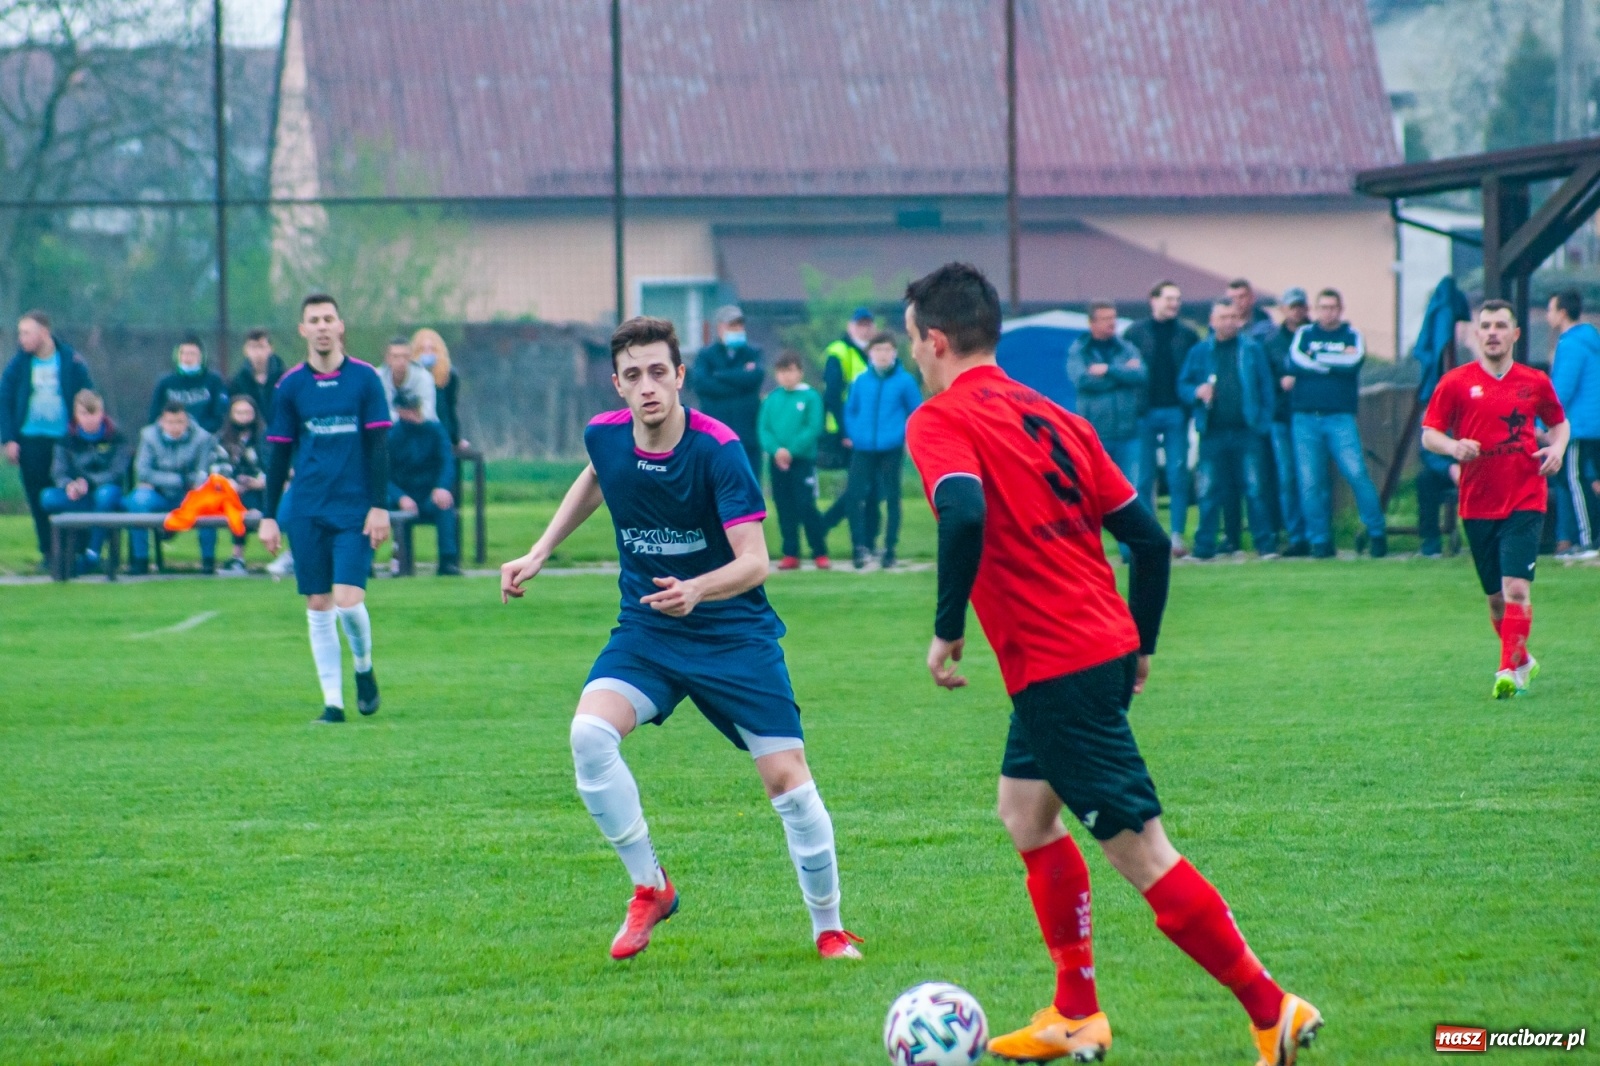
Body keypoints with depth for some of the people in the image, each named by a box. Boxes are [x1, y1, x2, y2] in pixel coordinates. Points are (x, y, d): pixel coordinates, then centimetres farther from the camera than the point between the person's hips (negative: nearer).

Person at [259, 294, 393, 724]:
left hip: (355, 510, -2)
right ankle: (332, 700, 7)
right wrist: (269, 517, 6)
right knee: (318, 607, 1)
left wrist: (380, 506, -6)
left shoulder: (365, 379, -1)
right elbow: (279, 454, 8)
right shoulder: (291, 386, 4)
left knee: (348, 601, -12)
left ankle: (364, 668, 17)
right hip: (307, 511, 2)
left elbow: (379, 446, 0)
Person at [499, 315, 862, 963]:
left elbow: (754, 561, -24)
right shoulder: (604, 436, -7)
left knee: (786, 779, -8)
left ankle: (830, 929, 14)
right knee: (589, 733, -23)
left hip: (733, 634, -3)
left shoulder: (717, 448, -21)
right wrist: (538, 555, 17)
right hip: (646, 632, 3)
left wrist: (696, 590, -43)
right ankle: (649, 888, -7)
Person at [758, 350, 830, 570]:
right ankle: (791, 554, 13)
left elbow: (813, 428, -11)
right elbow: (764, 429, 3)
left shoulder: (810, 397, -4)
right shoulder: (772, 399, 7)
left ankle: (820, 553, -1)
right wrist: (776, 450, -14)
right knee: (785, 510, 7)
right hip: (777, 461, 4)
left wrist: (791, 450, -17)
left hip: (803, 460, -4)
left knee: (806, 507, -8)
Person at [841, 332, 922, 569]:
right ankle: (861, 547, 1)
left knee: (891, 498, 4)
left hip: (891, 449, -2)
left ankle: (889, 550, 10)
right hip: (863, 449, 2)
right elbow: (850, 410, 14)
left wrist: (907, 437, -5)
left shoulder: (904, 381, -2)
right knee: (856, 496, -7)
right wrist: (852, 435, 3)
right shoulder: (862, 381, 5)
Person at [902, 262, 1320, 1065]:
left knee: (1139, 851, -6)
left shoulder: (941, 421, -8)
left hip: (1056, 668, -9)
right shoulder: (1052, 418, 14)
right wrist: (1139, 646, 22)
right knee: (1025, 810, 23)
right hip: (1106, 648, 9)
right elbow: (1149, 537, 13)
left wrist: (947, 629, -18)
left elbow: (964, 513, -29)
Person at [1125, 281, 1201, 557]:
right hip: (1145, 413, -1)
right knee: (1144, 478, 2)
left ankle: (1177, 534, 1)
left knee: (1178, 476, -2)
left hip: (1175, 412, 1)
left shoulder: (1187, 335, 7)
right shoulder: (1136, 333, 4)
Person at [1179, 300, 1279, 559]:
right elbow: (1183, 385, 13)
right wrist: (1196, 392, -10)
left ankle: (1265, 545, 1)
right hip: (1213, 433, 2)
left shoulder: (1252, 349, 5)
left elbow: (1266, 387, 3)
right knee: (1209, 492, 2)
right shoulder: (1200, 352, 10)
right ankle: (1204, 547, 8)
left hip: (1247, 431, -2)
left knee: (1255, 489, -3)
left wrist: (1264, 422, -6)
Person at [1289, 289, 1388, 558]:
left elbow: (1354, 363, -11)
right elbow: (1294, 361, -7)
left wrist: (1316, 360, -5)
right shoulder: (1304, 334, 12)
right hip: (1305, 418, 2)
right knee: (1310, 482, -1)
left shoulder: (1352, 335, 9)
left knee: (1356, 473, -12)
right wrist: (1337, 362, -7)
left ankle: (1377, 533, -2)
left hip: (1340, 417, -2)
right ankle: (1320, 541, 7)